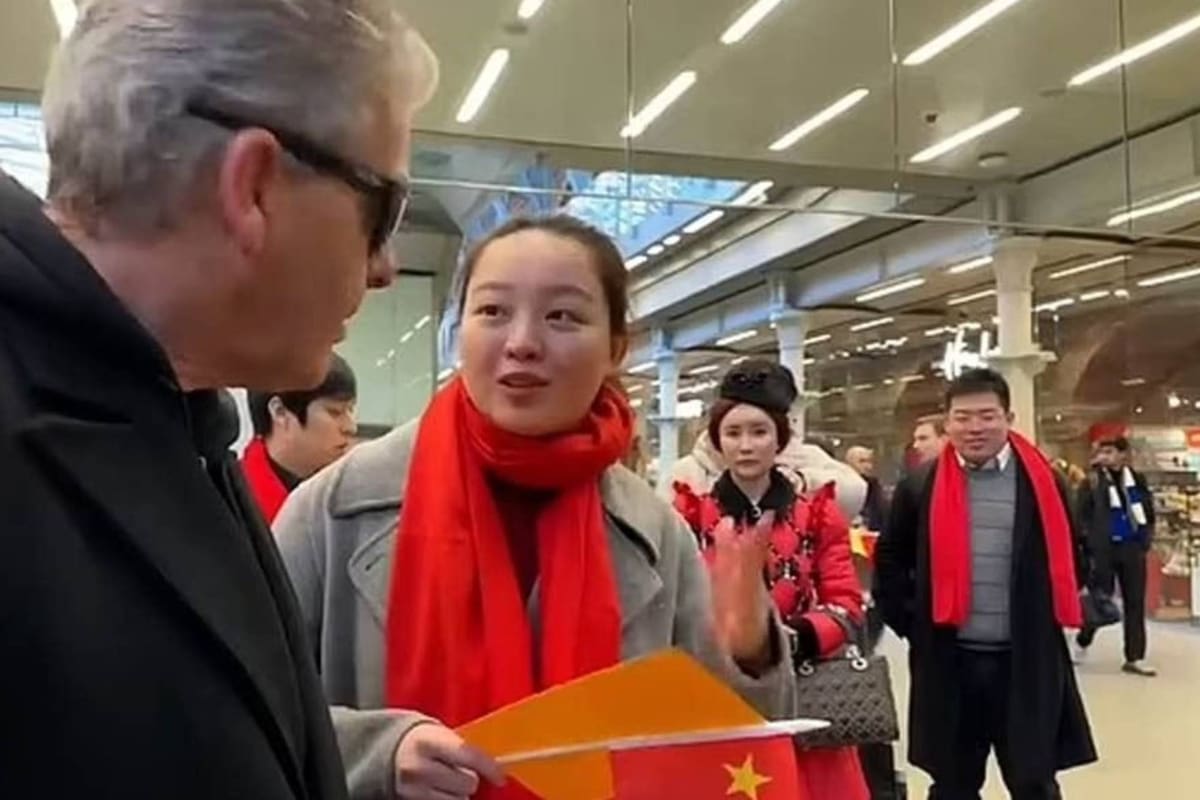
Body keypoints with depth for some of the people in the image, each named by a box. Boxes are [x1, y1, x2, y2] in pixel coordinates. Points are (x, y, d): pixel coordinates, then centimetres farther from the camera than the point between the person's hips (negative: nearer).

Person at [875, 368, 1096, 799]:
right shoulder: (920, 487, -1)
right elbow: (889, 562, 7)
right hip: (948, 661, 1)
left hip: (1027, 661, 0)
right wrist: (914, 626, 1)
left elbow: (1069, 559, 9)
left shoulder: (1041, 483, -1)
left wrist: (1043, 621, 3)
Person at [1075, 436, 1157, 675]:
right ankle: (1083, 642, 25)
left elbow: (1149, 511, 13)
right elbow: (1082, 516, -7)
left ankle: (1134, 657, 13)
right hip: (1104, 549, -3)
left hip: (1132, 548, 4)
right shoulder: (1092, 482, -6)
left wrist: (1146, 539, 4)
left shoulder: (1137, 480, 5)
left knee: (1135, 602, 6)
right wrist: (1091, 540, -13)